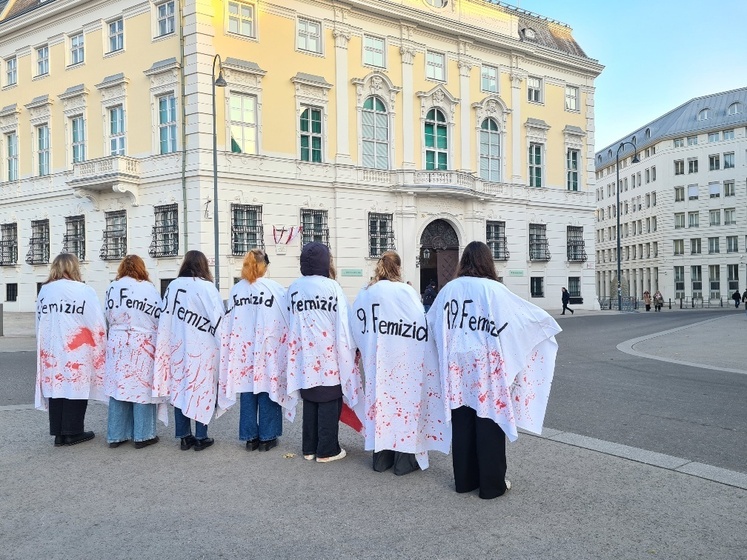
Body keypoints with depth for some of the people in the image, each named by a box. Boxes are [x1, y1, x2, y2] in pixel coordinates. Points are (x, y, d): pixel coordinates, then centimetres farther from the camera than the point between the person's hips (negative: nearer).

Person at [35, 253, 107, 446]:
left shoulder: (44, 291, 6)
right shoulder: (84, 291, -10)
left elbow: (39, 323, 13)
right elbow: (97, 324, -9)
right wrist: (99, 349, 3)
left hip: (51, 352, 5)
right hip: (77, 352, -5)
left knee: (56, 387, 10)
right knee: (75, 388, 4)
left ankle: (58, 433, 16)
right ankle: (73, 432, 10)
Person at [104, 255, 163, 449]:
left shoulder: (112, 287, 2)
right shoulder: (149, 288, -8)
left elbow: (108, 315, 8)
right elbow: (159, 318, -5)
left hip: (117, 344, 4)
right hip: (143, 345, -3)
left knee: (119, 387, 10)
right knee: (142, 388, 3)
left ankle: (116, 435, 17)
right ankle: (142, 435, 9)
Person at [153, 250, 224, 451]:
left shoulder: (172, 286, 1)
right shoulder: (206, 287, -11)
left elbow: (165, 319, 3)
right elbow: (218, 320, -12)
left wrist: (166, 348, 9)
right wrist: (222, 347, -5)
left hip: (176, 348, 4)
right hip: (201, 350, -4)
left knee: (179, 389, 11)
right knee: (201, 391, 6)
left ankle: (184, 436, 18)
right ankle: (200, 437, 11)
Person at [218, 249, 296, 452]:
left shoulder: (235, 290, 2)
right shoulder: (276, 289, -7)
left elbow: (229, 324, 8)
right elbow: (285, 322, -4)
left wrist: (232, 350, 16)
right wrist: (286, 349, 6)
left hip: (242, 351, 3)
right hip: (269, 351, -3)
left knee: (247, 392, 11)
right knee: (268, 393, 7)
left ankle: (250, 438, 18)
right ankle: (266, 437, 14)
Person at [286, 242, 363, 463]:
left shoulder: (294, 288, 3)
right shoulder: (332, 286, -10)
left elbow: (291, 324, 6)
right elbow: (342, 323, -9)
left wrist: (297, 351, 15)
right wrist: (348, 351, 0)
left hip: (305, 356, 5)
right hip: (330, 355, -5)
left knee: (310, 402, 14)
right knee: (329, 402, 5)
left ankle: (309, 448, 22)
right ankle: (327, 450, 11)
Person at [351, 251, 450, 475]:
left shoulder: (365, 294, 3)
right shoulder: (406, 292, -10)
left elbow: (356, 328, 6)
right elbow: (421, 326, -11)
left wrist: (364, 351, 17)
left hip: (375, 362, 4)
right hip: (404, 362, -4)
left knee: (380, 401, 12)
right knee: (405, 401, 5)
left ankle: (381, 457, 21)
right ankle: (404, 459, 11)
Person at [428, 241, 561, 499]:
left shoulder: (450, 289, 2)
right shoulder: (494, 289, -11)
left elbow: (431, 320, 14)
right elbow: (527, 313, -4)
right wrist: (547, 322, 16)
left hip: (457, 367, 4)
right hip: (486, 367, -4)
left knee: (462, 423, 12)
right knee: (489, 422, 5)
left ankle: (464, 479, 23)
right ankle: (491, 484, 14)